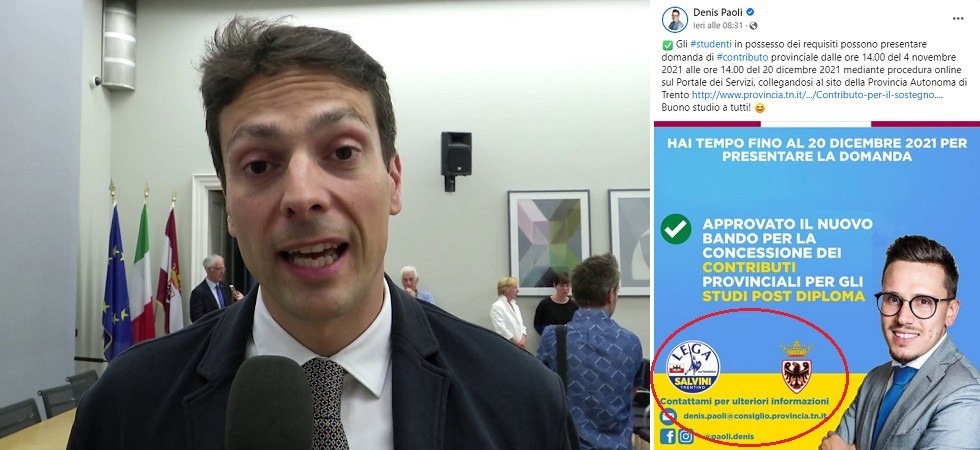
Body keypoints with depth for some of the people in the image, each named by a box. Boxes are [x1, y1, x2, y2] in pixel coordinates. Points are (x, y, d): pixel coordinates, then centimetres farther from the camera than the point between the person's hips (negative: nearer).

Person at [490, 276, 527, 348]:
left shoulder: (515, 306, 16)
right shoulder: (497, 307, -8)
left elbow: (521, 325, 14)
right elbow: (501, 330, -16)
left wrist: (523, 339, -6)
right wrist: (517, 343, -14)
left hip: (520, 347, 7)